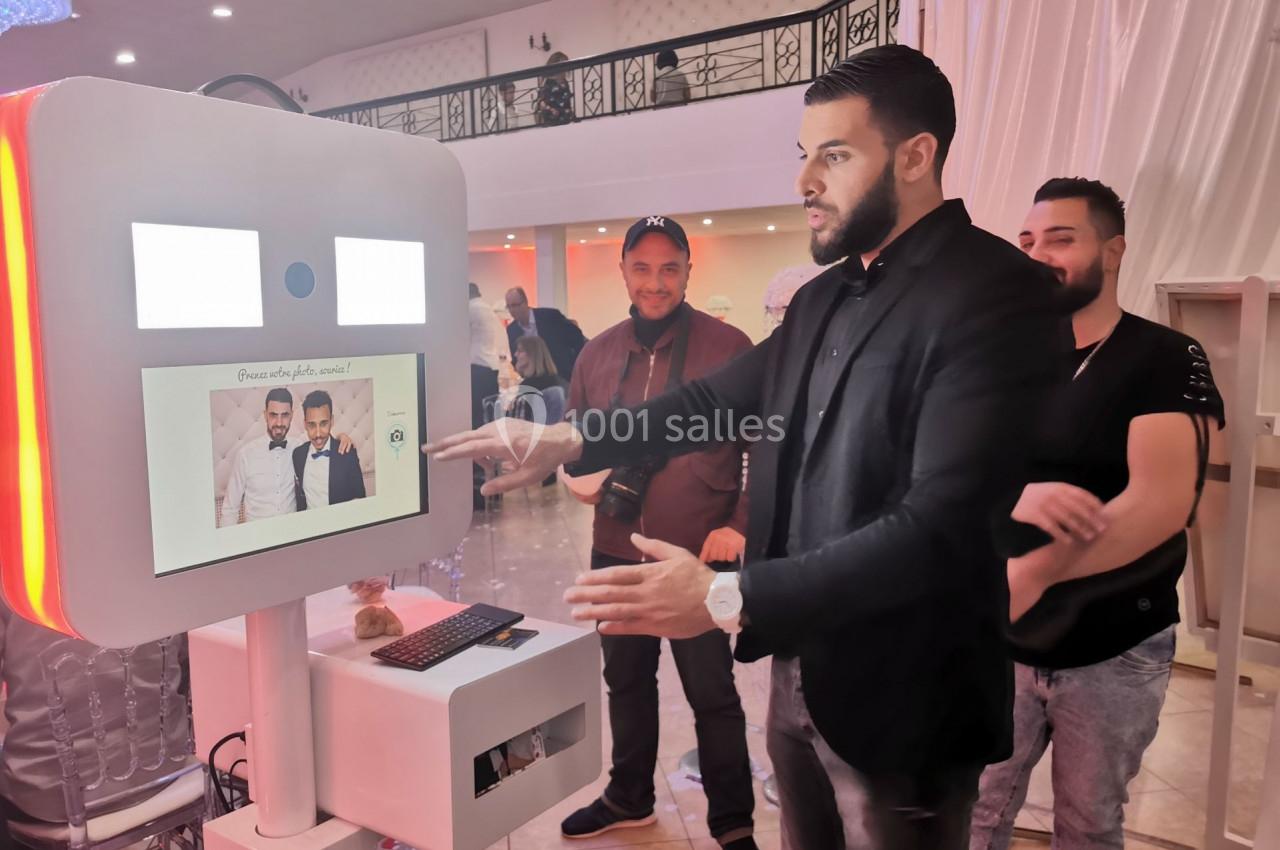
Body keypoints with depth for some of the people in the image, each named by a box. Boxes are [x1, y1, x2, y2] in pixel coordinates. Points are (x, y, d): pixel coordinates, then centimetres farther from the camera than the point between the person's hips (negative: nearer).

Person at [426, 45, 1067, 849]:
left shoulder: (998, 294, -19)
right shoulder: (825, 297, 7)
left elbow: (940, 526, -27)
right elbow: (719, 399, 13)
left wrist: (728, 597, -29)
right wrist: (569, 441, 3)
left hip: (899, 693, -7)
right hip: (798, 666, 7)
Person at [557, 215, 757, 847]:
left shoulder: (728, 347, -10)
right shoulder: (598, 353, 5)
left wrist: (743, 525, -15)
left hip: (698, 557, -5)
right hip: (616, 554, 5)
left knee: (712, 693, 8)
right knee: (626, 680, 21)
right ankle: (628, 798, 42)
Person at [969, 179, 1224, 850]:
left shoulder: (1168, 360, -9)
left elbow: (1162, 503, -21)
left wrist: (1032, 574, -30)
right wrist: (1019, 497, -28)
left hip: (1115, 652, -2)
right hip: (1002, 641, 3)